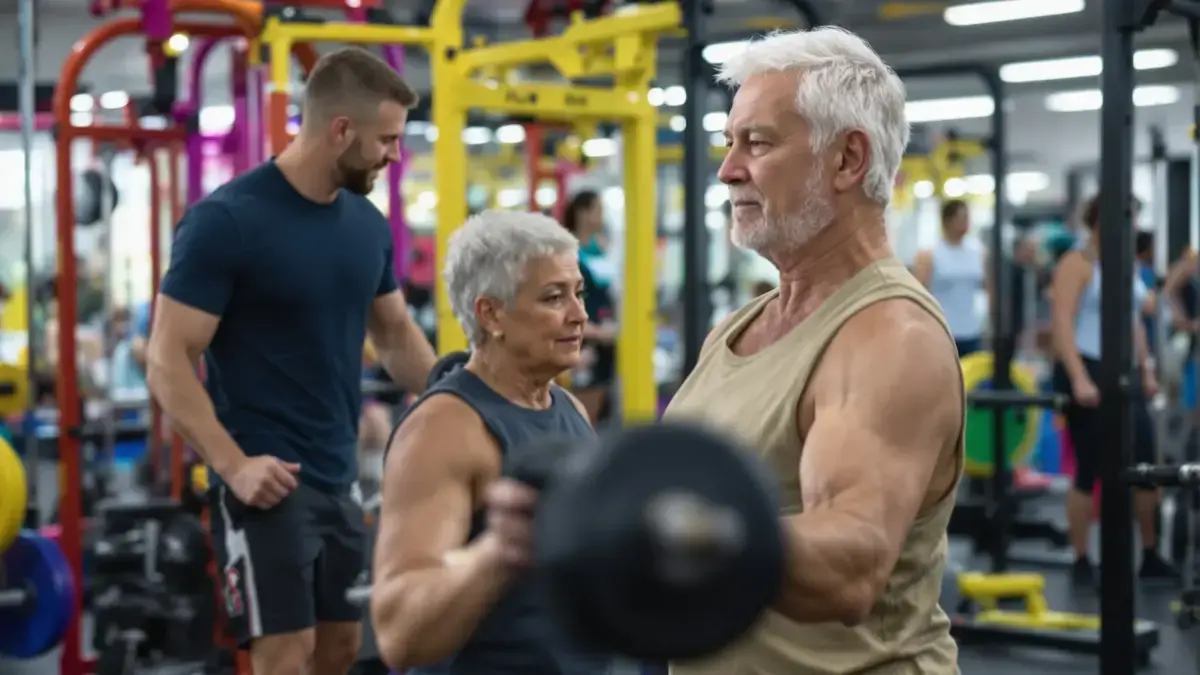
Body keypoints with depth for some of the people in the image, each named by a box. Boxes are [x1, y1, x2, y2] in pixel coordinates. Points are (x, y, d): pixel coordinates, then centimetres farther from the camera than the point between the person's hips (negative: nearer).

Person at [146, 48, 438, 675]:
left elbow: (396, 335, 19)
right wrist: (233, 464, -24)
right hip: (268, 476, -7)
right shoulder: (226, 221, -14)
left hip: (337, 475, 7)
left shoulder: (367, 223, 5)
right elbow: (168, 364, -14)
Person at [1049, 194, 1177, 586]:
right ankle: (1081, 563, 7)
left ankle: (1151, 557, 17)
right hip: (1088, 374, -7)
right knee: (1088, 472, -2)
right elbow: (1062, 325, -16)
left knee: (1145, 466, 6)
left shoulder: (1125, 263, 15)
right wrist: (1079, 379, -24)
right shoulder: (1077, 264, -8)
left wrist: (1146, 368, 16)